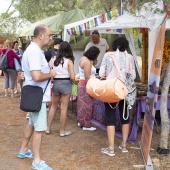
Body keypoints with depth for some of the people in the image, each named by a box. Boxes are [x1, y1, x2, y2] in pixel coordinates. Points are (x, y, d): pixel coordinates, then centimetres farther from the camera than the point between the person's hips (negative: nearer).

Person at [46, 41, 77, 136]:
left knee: (53, 106, 18)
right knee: (64, 108, 4)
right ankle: (62, 131, 11)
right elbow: (72, 77, -13)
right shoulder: (69, 61, -8)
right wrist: (75, 81, 7)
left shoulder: (54, 59, 4)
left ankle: (48, 128, 23)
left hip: (55, 83, 4)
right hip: (65, 83, -4)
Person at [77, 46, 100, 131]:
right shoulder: (87, 62, -21)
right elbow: (87, 77, -23)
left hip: (82, 84, 10)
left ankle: (80, 121, 29)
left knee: (83, 103, 18)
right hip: (86, 85, -10)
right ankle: (86, 125, 4)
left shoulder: (83, 58, 9)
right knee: (87, 105, -3)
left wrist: (93, 63, 5)